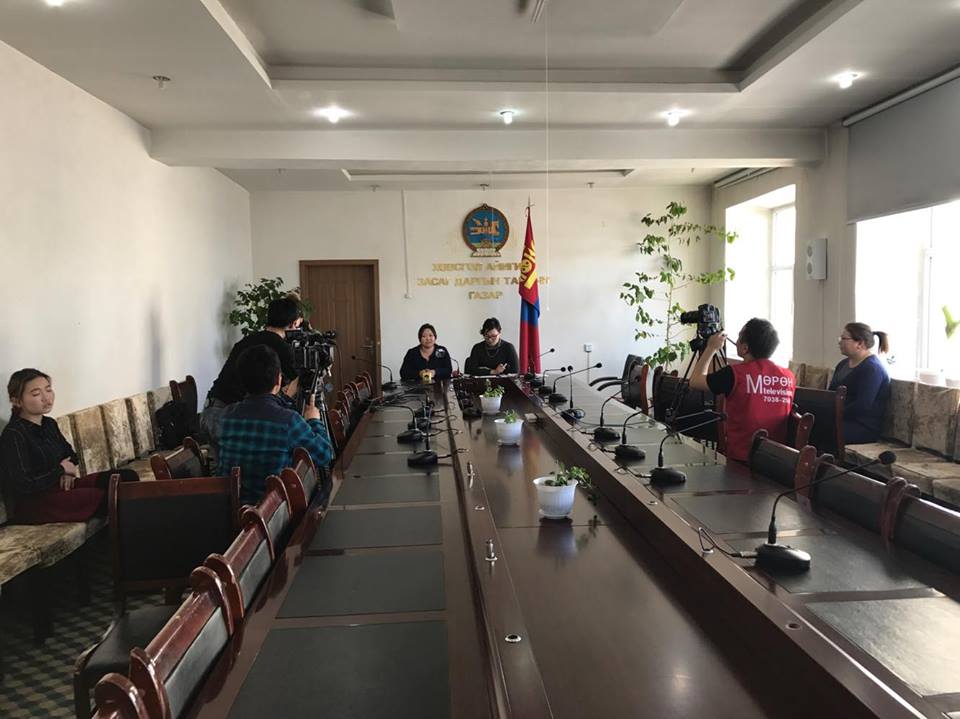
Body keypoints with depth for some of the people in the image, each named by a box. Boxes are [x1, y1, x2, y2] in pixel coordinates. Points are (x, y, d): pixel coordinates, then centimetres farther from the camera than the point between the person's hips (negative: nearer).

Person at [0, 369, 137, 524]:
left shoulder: (49, 424, 9)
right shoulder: (13, 435, -16)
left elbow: (70, 454, 25)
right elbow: (24, 486, -22)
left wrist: (69, 471, 3)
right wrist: (61, 469, -10)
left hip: (61, 485, 9)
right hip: (33, 505, -9)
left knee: (128, 476, -9)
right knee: (106, 497, -24)